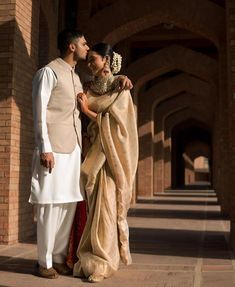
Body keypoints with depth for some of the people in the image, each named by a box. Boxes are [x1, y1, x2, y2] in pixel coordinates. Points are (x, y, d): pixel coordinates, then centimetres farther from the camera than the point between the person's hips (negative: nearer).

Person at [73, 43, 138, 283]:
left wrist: (88, 110, -12)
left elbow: (112, 122, -10)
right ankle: (91, 257, 10)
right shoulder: (90, 87, 15)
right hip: (94, 152, 5)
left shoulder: (120, 87, -1)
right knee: (93, 205, 3)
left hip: (111, 154, -5)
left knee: (106, 205, -8)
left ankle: (103, 262, -3)